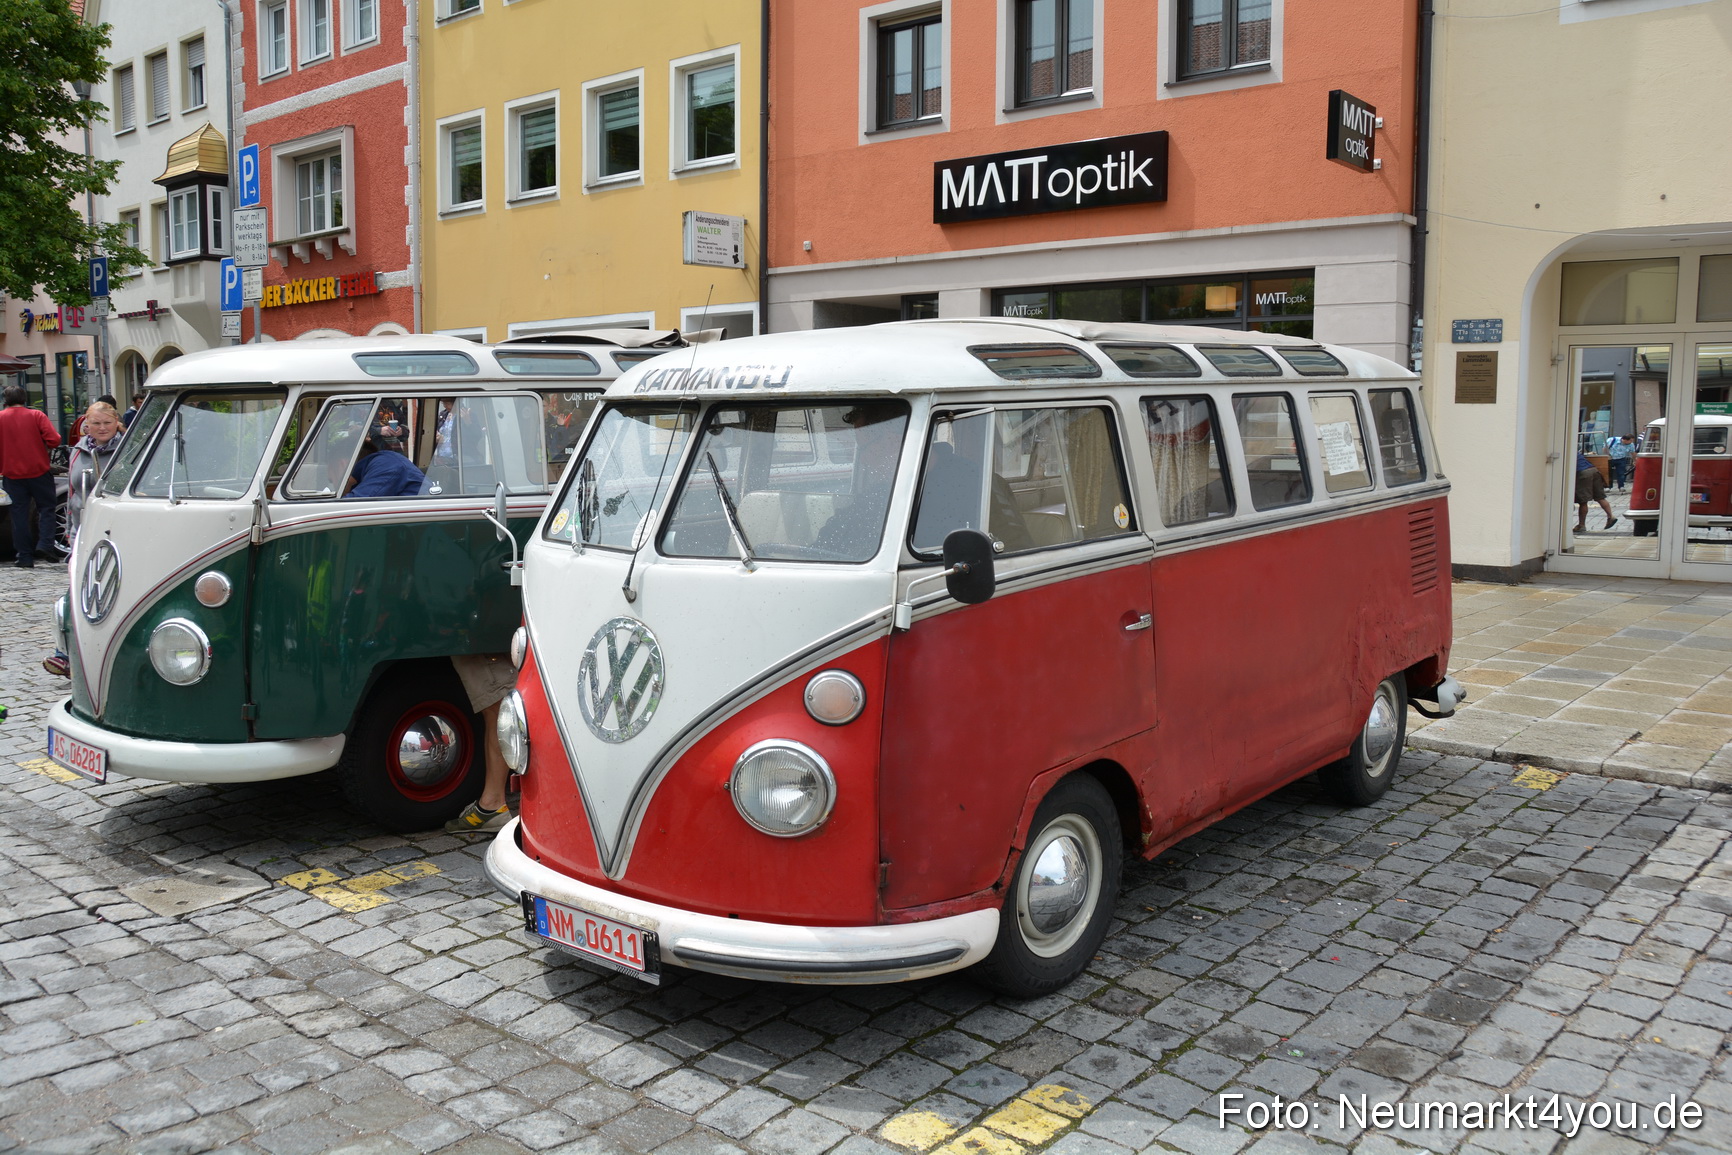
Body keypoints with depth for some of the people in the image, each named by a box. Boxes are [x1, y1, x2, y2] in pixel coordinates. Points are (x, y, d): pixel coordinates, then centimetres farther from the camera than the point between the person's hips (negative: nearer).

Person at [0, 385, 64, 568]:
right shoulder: (36, 415, -4)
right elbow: (54, 439, -13)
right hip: (38, 471, -1)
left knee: (19, 513, 6)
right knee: (46, 507, 9)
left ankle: (25, 557, 5)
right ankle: (46, 543, -10)